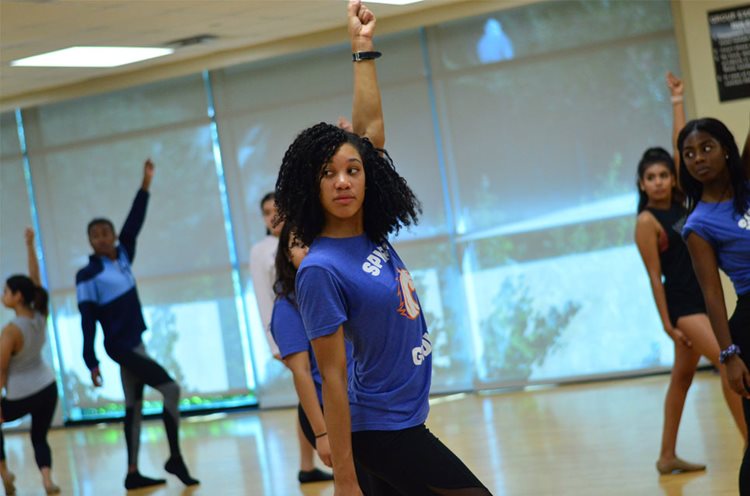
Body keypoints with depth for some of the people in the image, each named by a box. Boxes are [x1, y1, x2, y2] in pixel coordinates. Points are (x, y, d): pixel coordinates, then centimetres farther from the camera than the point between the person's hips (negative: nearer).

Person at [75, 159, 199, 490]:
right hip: (120, 346, -7)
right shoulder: (88, 276, -12)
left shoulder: (122, 255, 4)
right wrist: (91, 362, -15)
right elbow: (87, 320, -13)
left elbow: (134, 222, 1)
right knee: (170, 389, -12)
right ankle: (175, 458, -2)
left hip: (134, 343, 8)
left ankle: (133, 474, 15)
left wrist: (146, 184, -7)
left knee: (134, 406, 9)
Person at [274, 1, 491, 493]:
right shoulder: (321, 270, -19)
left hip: (406, 421, 8)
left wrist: (363, 49, 12)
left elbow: (370, 127, 11)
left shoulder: (369, 234, 2)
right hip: (383, 429, -8)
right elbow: (332, 377, -19)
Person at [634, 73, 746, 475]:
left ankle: (668, 456, 18)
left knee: (683, 377, 12)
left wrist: (677, 102, 5)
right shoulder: (647, 222, -13)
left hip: (703, 299, 8)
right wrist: (667, 324, -14)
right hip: (681, 305, -8)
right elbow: (655, 276, -13)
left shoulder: (678, 202, 6)